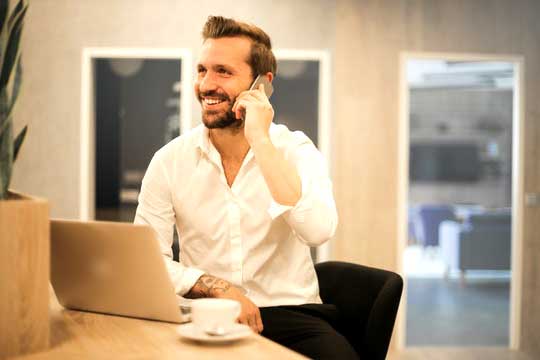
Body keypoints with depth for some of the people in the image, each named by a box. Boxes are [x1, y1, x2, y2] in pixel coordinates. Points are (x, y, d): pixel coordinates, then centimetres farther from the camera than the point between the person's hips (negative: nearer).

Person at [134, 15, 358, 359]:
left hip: (290, 312, -1)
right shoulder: (170, 160, 0)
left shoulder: (296, 149, -2)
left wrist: (260, 141, -21)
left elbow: (318, 230, -21)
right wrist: (218, 288, -18)